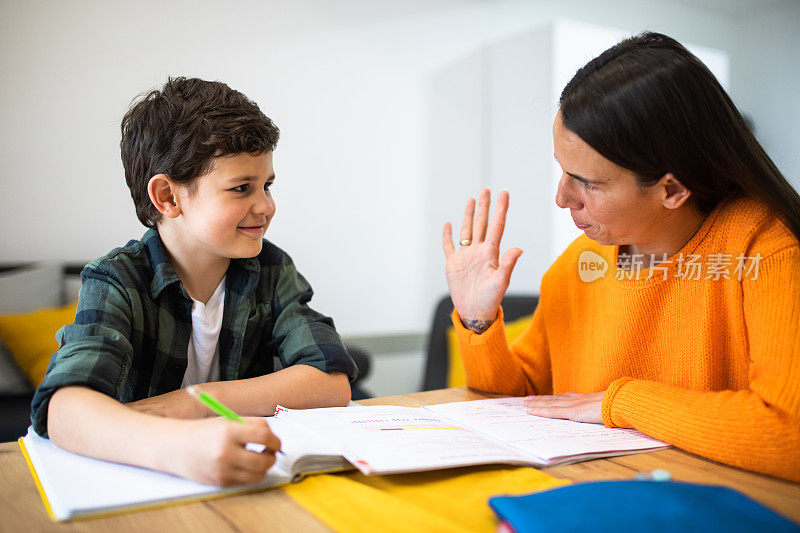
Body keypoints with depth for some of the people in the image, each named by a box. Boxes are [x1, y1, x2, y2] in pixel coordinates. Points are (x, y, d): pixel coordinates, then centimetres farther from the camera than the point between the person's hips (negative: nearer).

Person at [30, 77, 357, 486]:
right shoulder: (118, 282, -11)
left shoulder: (270, 269, 0)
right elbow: (62, 407, -28)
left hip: (251, 488, 2)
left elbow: (333, 382, -11)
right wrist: (176, 445, -48)